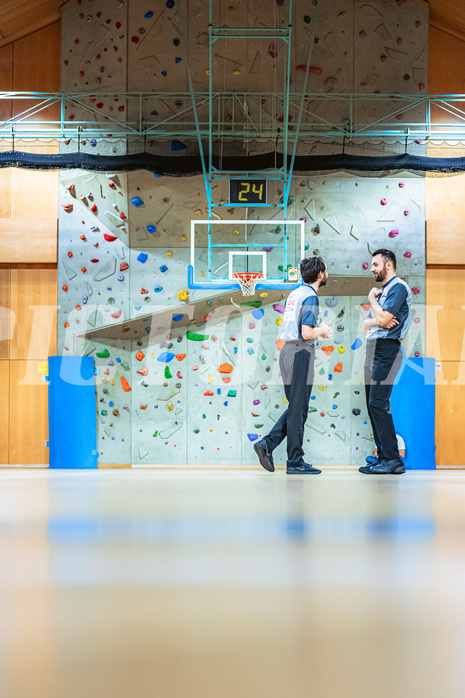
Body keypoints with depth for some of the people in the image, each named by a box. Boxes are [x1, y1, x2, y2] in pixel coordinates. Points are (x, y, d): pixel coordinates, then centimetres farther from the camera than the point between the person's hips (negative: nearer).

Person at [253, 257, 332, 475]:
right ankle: (295, 462, 3)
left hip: (287, 350, 9)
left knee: (295, 407, 15)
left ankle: (267, 444, 4)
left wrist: (317, 328, 18)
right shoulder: (310, 297, -13)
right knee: (298, 409, -3)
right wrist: (322, 331, -2)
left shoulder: (294, 293, 15)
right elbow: (307, 334, -20)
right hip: (301, 352, -9)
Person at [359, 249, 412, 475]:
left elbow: (383, 318, -18)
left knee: (378, 403, -15)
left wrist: (372, 298, -1)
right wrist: (376, 322, -4)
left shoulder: (398, 287, -7)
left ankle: (392, 459, -14)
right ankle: (383, 456, 9)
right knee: (373, 404, 7)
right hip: (373, 349, 10)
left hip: (386, 348, -10)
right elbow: (366, 324, 19)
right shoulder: (382, 291, 23)